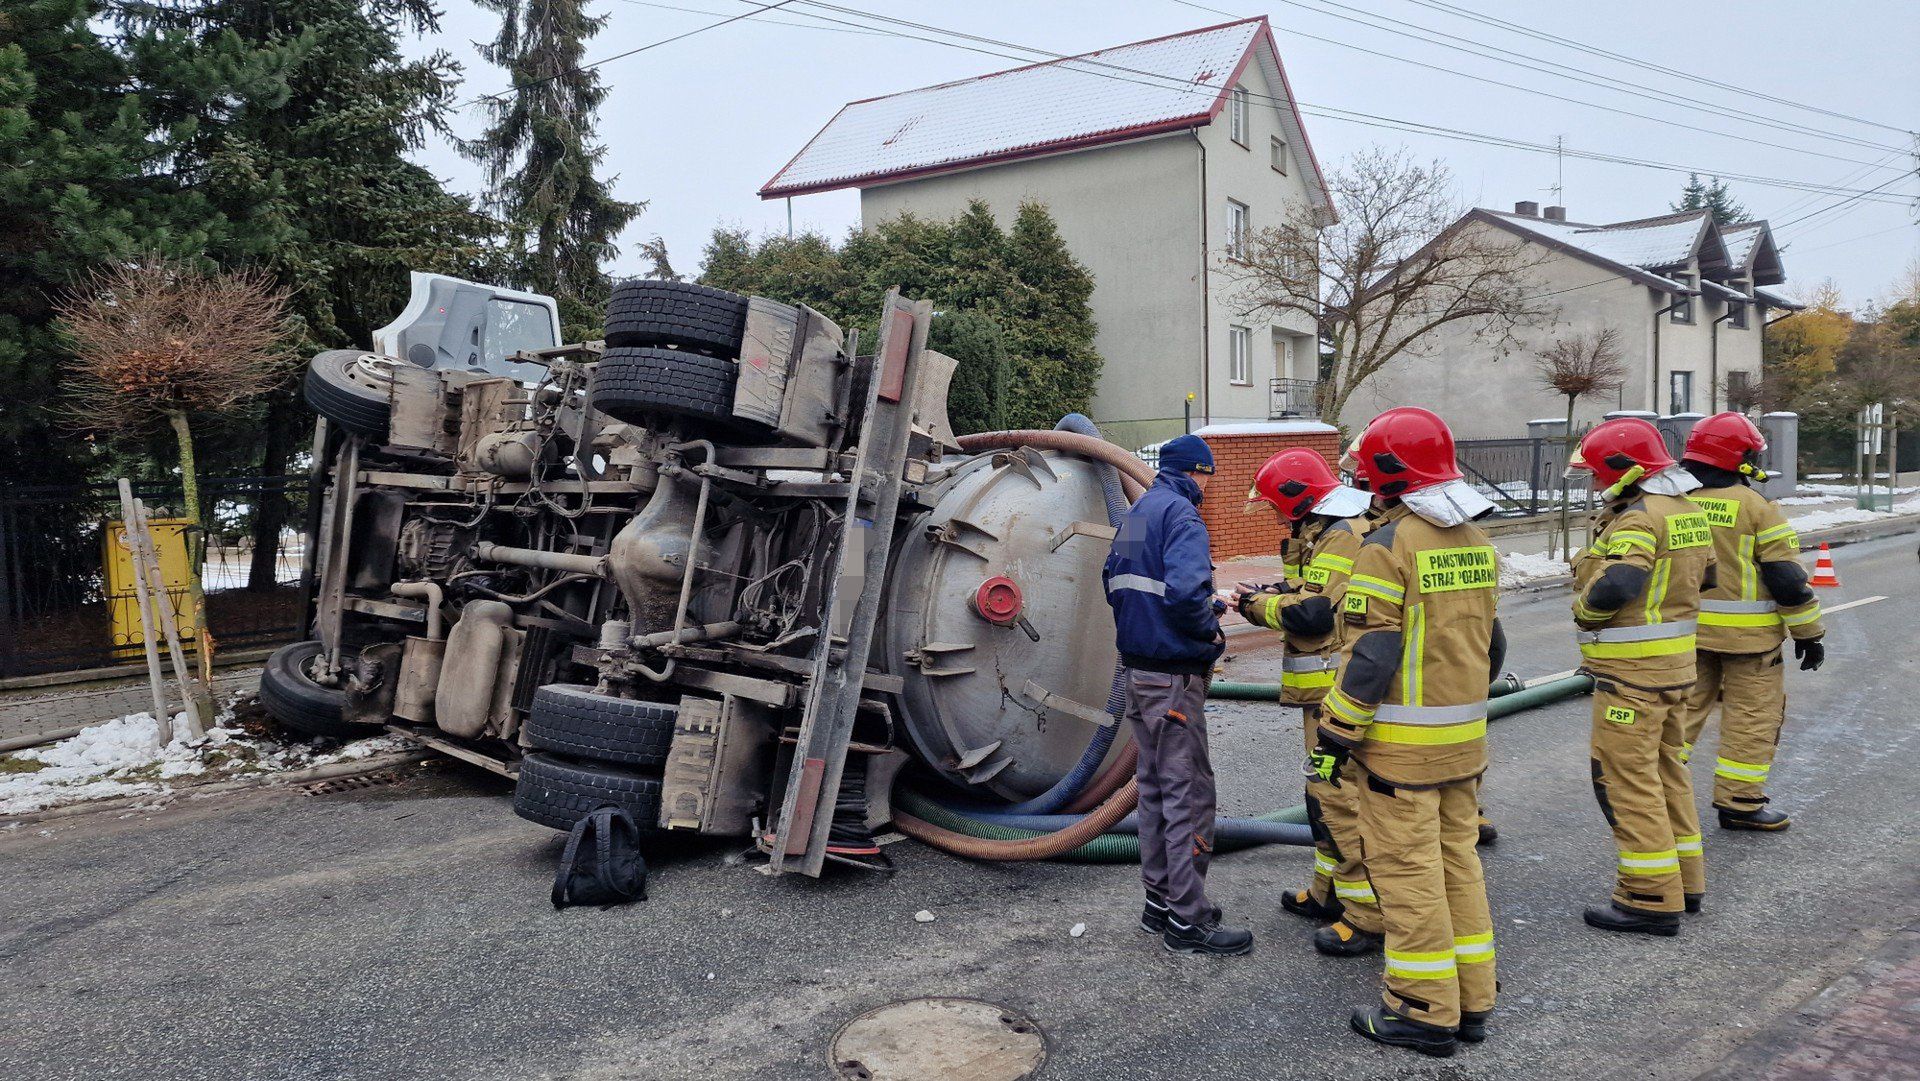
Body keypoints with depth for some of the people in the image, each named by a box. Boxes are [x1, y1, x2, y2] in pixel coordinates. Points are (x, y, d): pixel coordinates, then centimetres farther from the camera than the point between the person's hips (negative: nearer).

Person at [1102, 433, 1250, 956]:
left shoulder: (1135, 514, 14)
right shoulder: (1180, 515, -15)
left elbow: (1113, 582, 19)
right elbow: (1184, 592, -29)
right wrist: (1211, 629, -9)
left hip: (1138, 673, 9)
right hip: (1174, 678, -9)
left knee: (1155, 787, 16)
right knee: (1188, 794, -3)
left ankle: (1160, 901, 24)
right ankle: (1189, 920, 3)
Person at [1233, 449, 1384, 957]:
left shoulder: (1345, 536, -17)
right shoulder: (1322, 533, 17)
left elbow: (1312, 613, -23)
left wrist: (1259, 604, -9)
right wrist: (1265, 598, 2)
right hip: (1324, 688, 11)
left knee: (1339, 796, -8)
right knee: (1325, 792, 19)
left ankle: (1367, 916, -2)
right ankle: (1329, 892, 32)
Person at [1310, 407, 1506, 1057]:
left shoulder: (1388, 545, -15)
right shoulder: (1476, 541, 10)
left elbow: (1369, 655, -19)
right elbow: (1490, 642, 16)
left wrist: (1334, 737, -12)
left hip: (1401, 744, -8)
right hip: (1465, 738, 8)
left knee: (1407, 872, 1)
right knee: (1458, 862, 15)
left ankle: (1425, 1012, 9)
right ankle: (1471, 1001, 24)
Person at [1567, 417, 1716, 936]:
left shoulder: (1639, 518, -19)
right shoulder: (1687, 510, 11)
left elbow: (1616, 585, -33)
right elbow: (1704, 575, 23)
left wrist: (1584, 609, -14)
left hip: (1633, 669, -10)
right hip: (1674, 660, 10)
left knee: (1626, 777, -3)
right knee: (1664, 767, 20)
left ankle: (1651, 899, 1)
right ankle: (1685, 879, 31)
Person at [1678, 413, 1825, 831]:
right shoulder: (1756, 507, -11)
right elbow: (1787, 577, -10)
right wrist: (1808, 633, 0)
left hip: (1685, 628, 5)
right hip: (1746, 634, -5)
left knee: (1686, 704, 16)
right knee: (1753, 714, 6)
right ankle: (1739, 802, 9)